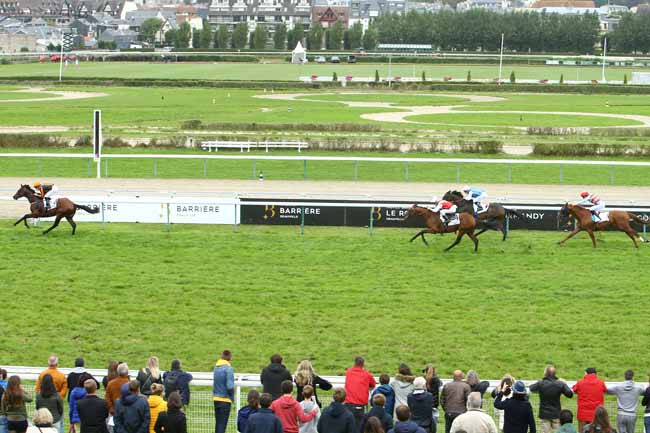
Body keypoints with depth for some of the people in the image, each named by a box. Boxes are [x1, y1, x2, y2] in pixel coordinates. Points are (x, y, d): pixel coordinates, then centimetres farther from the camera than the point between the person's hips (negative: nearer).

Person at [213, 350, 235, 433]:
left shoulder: (216, 367, 6)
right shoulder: (228, 368, -15)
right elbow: (230, 386, -20)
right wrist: (232, 397, -5)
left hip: (216, 399, 6)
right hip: (225, 399, -6)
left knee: (218, 423, 15)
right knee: (223, 423, -2)